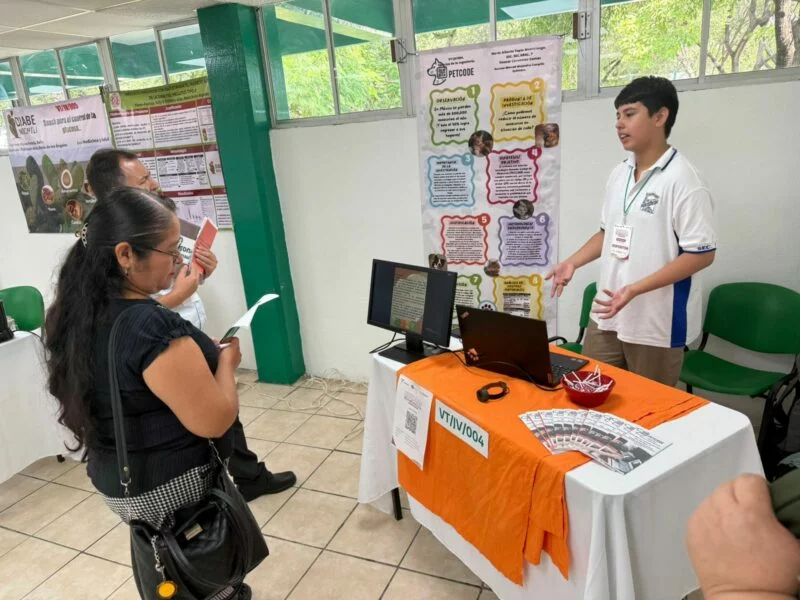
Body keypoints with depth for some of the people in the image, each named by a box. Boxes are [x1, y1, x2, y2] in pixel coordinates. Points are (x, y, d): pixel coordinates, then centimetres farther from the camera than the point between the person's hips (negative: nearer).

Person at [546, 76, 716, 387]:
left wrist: (635, 290, -25)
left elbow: (701, 253, -18)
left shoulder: (682, 179, -15)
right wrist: (573, 262, 5)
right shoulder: (619, 174, 8)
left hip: (657, 322, -7)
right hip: (606, 315, 7)